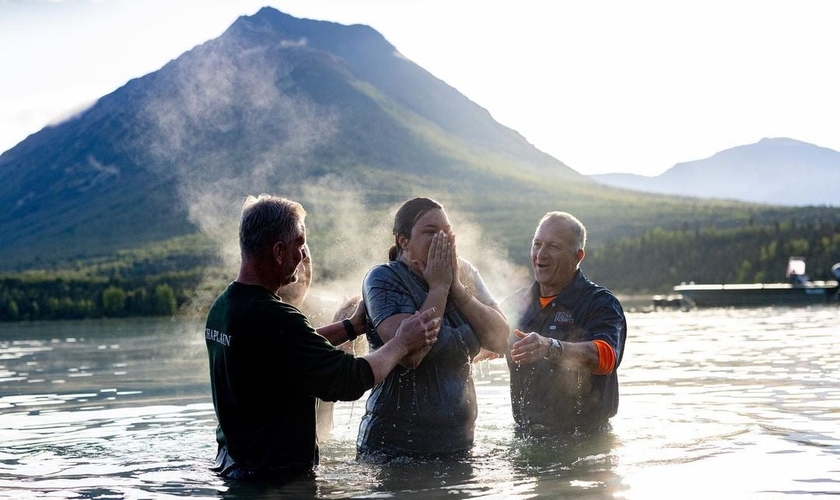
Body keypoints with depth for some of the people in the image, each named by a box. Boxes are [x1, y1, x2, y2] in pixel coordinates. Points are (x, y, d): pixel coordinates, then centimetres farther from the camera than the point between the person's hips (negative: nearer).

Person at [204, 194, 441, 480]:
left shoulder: (222, 306, 4)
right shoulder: (273, 317, -26)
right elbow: (348, 381, -21)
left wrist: (354, 325, 23)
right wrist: (402, 344, -6)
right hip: (276, 473, -10)